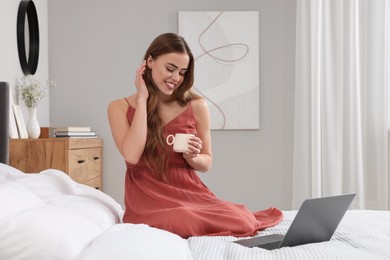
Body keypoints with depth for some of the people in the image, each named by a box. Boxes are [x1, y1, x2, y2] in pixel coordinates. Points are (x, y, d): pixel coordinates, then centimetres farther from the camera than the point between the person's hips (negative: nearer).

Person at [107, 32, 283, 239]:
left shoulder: (196, 105, 3)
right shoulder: (119, 108, 1)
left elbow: (206, 163, 13)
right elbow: (132, 156, -17)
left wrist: (192, 157, -12)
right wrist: (142, 99, -10)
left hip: (189, 192, 3)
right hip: (148, 198, -3)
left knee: (244, 223, -22)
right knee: (183, 225, -35)